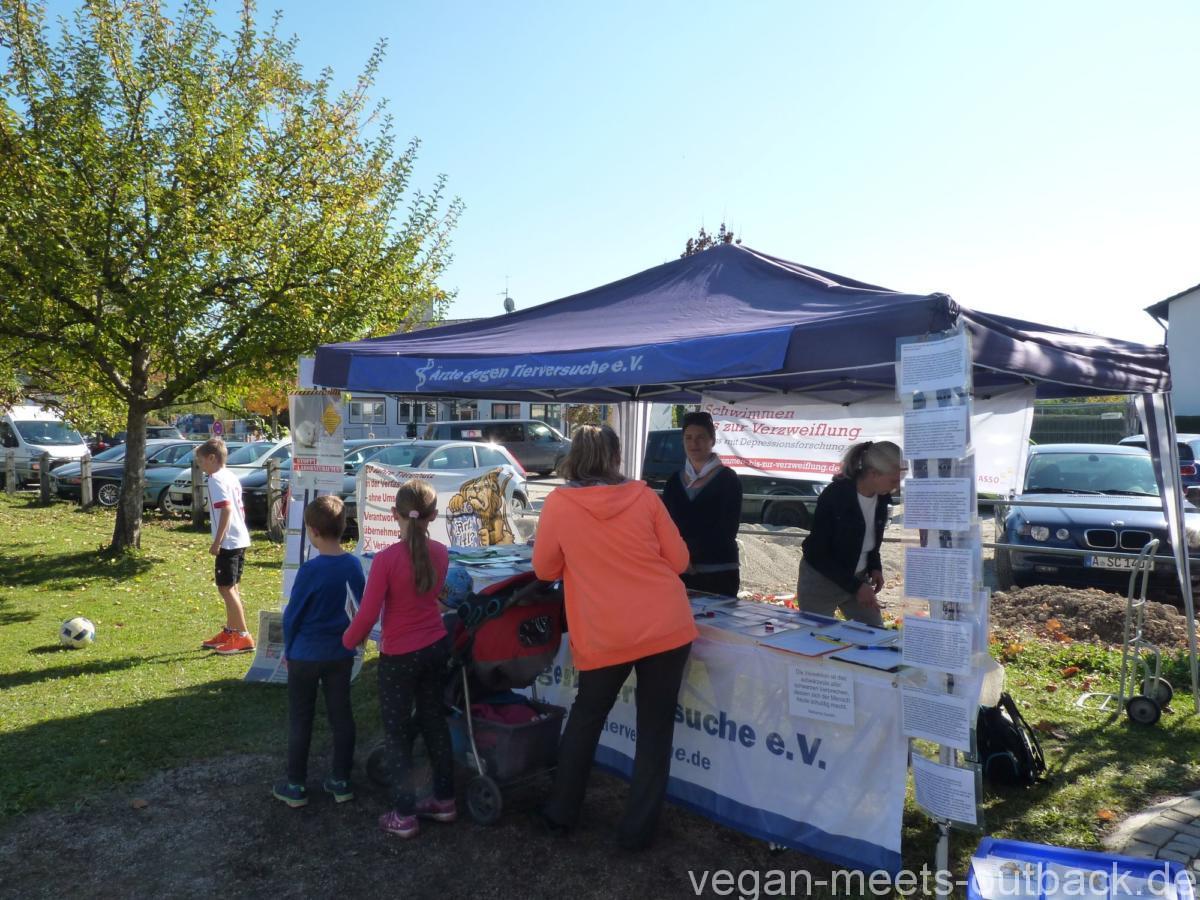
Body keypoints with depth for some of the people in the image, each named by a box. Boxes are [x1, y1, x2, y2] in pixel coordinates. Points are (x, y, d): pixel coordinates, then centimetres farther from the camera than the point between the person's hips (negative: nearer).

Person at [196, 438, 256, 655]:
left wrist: (217, 541, -20)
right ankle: (230, 632, 30)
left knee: (226, 588, -6)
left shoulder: (216, 479, -12)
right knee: (232, 587, 18)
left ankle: (243, 637, -6)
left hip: (228, 541, -10)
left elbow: (226, 509, -22)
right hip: (241, 539, 10)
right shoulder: (232, 477, 16)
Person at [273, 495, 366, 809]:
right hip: (342, 654, 5)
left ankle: (296, 786, 19)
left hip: (306, 655, -4)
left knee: (300, 720, 9)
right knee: (341, 716, 12)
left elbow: (292, 615, -11)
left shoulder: (310, 570, -20)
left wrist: (288, 650, 5)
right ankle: (341, 781, 22)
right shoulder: (354, 565, -5)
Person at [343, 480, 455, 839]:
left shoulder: (386, 559, -22)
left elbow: (367, 614, -15)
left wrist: (348, 640, 1)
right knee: (434, 721, 19)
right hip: (436, 648, 5)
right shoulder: (440, 553, -6)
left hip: (399, 657, -5)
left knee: (397, 734, 10)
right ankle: (444, 800, 31)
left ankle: (404, 816, 17)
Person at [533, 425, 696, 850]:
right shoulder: (643, 495, -1)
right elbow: (678, 560, 4)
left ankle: (561, 812, 33)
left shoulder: (558, 503, -4)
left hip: (605, 636, 0)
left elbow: (545, 570, 7)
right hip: (667, 627, 0)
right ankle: (637, 829, 21)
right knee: (655, 728, 13)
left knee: (585, 717, 22)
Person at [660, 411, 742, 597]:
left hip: (718, 574, -3)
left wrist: (691, 555, -12)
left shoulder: (728, 480, -1)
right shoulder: (674, 481, 10)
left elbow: (727, 531, -6)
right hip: (679, 572, 3)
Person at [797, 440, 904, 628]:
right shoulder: (834, 496, -25)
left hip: (857, 577, 6)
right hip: (821, 581, -6)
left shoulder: (881, 498, -6)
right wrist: (855, 586, -23)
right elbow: (818, 553, -21)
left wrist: (875, 567, -4)